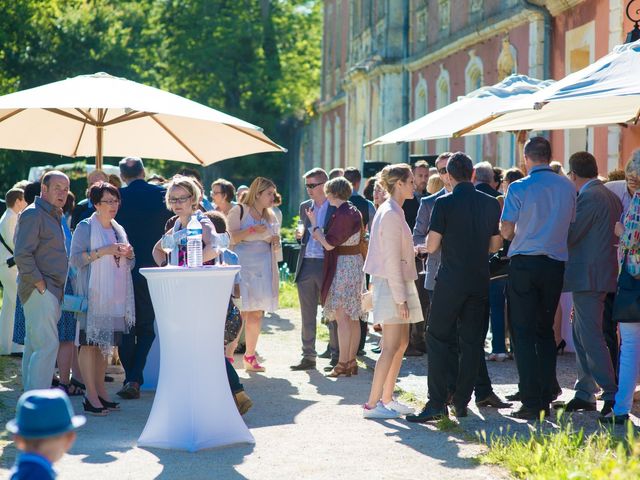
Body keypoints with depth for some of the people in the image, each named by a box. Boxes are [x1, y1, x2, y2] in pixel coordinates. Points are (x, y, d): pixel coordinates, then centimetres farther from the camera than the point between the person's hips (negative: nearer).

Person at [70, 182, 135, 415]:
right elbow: (75, 258, -11)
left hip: (115, 295, 6)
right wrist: (103, 251, -18)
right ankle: (91, 396, -9)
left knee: (105, 343, 8)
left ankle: (100, 390, 14)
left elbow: (128, 265, 23)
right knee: (89, 342, -8)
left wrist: (129, 254, 0)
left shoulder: (119, 230, 17)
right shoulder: (85, 227, -3)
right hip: (92, 294, -6)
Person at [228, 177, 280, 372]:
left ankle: (250, 357, 12)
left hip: (264, 268, 6)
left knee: (257, 314, 5)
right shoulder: (238, 211, -2)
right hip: (242, 266, -6)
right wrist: (251, 230, -20)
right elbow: (230, 238, -12)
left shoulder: (270, 216, 17)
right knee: (239, 313, -11)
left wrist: (275, 241, 4)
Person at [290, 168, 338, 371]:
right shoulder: (305, 206, 14)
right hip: (306, 265, 5)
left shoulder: (337, 208, -3)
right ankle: (308, 356, 13)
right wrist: (299, 235, 2)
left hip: (327, 265, -5)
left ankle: (336, 355, 9)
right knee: (307, 314, 8)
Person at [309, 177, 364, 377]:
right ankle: (352, 361, 15)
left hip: (342, 265, -10)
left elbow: (329, 244, -19)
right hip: (355, 262, 10)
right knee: (353, 317, 11)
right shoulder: (354, 212, 12)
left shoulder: (342, 215, -17)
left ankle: (343, 363, -9)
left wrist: (314, 224, -8)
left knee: (342, 316, -8)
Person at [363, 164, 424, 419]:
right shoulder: (390, 214, -16)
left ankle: (387, 399, 17)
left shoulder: (394, 211, 15)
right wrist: (400, 298, -19)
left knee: (401, 343, 12)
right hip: (391, 284, -10)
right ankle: (372, 404, -8)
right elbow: (391, 259, -19)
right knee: (391, 346, -9)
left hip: (399, 282, 10)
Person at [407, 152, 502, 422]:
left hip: (451, 280, -4)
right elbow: (496, 245, 11)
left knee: (438, 338, 2)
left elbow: (431, 246, -8)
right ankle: (461, 403, 11)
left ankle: (437, 403, -6)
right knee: (472, 341, 9)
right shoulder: (491, 204, 4)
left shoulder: (444, 204, -9)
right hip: (480, 281, 4)